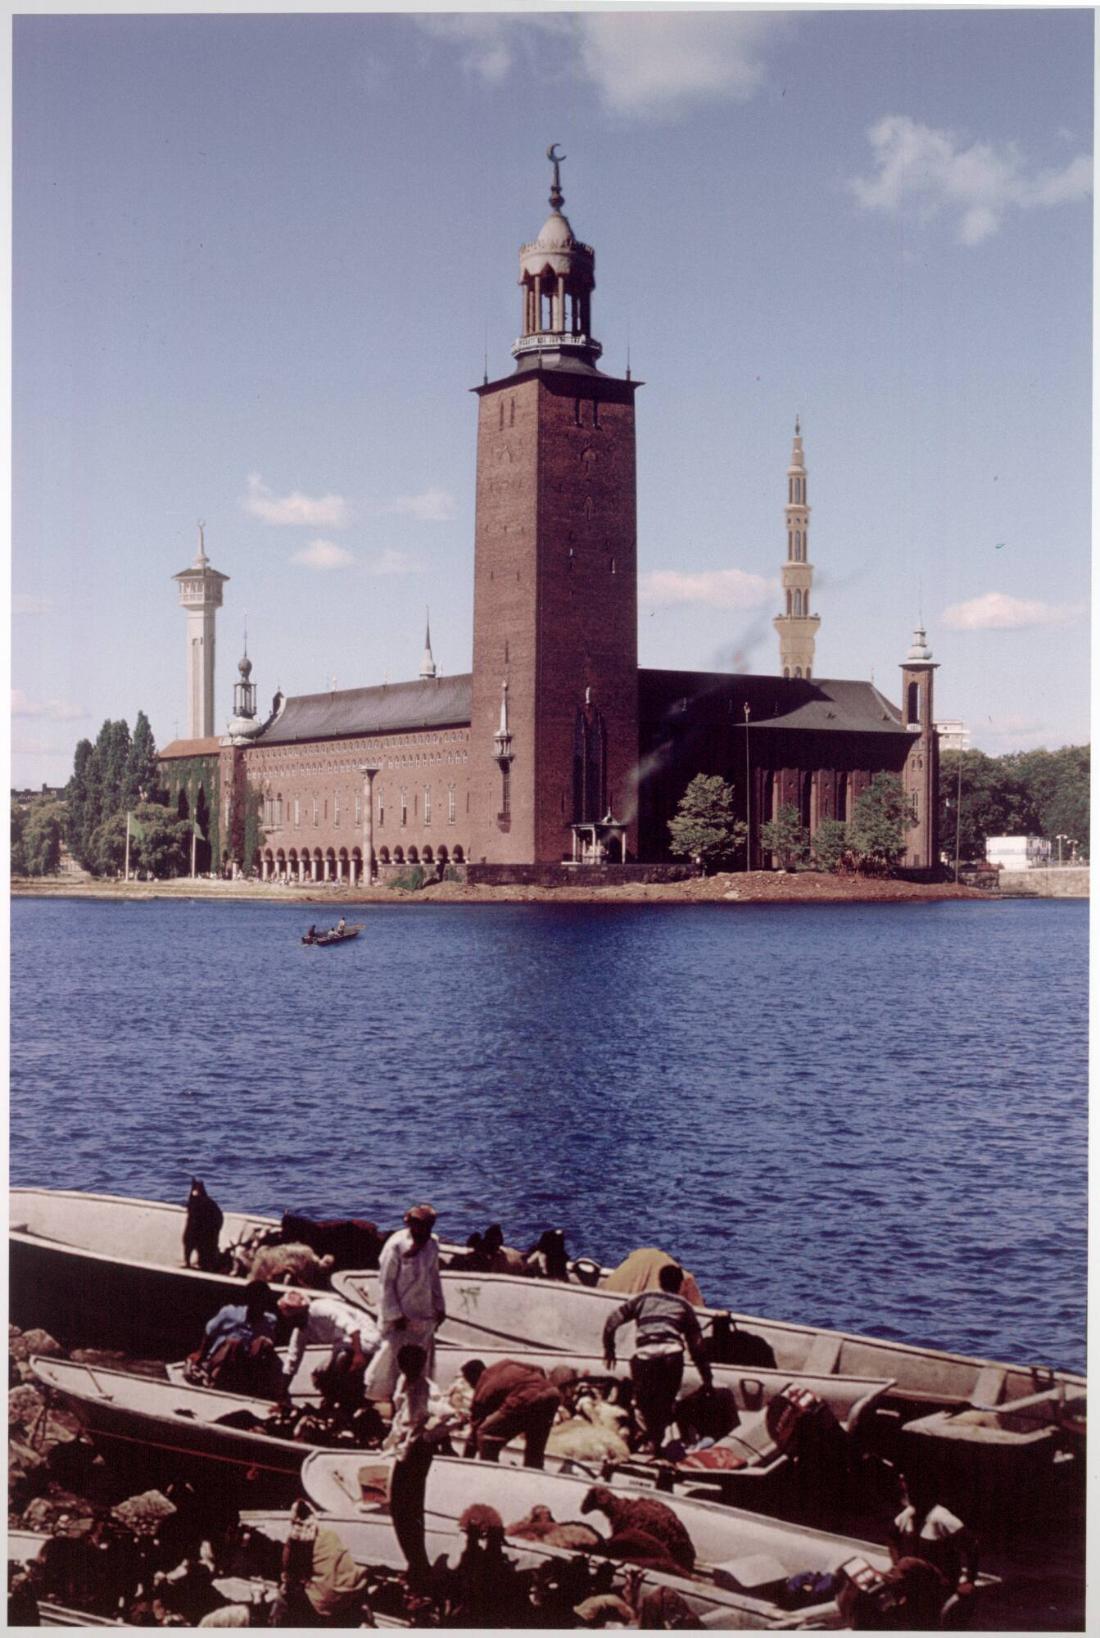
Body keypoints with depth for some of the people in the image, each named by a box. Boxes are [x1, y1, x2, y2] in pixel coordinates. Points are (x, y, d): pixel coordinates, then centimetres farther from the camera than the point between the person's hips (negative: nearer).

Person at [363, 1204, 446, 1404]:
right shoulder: (396, 1246, -19)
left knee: (424, 1358, 11)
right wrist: (394, 1316, -14)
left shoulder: (432, 1243, 0)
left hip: (424, 1315, 6)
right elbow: (386, 1283, -14)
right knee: (393, 1356, -2)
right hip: (401, 1316, -6)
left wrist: (440, 1306, 12)